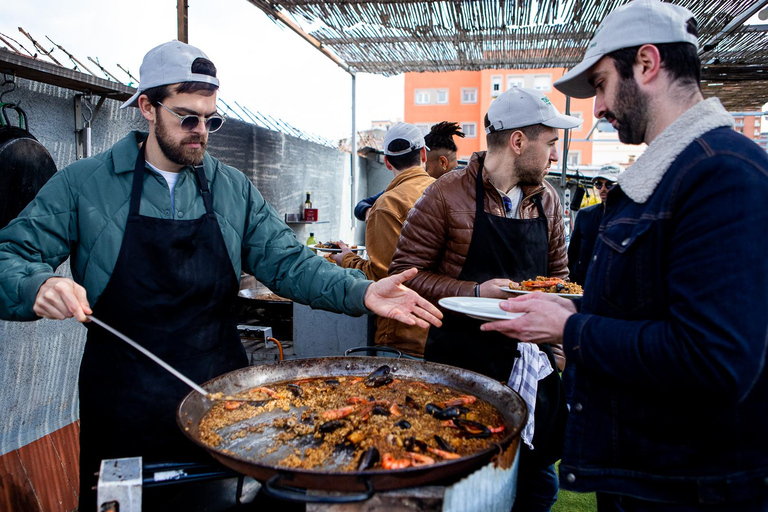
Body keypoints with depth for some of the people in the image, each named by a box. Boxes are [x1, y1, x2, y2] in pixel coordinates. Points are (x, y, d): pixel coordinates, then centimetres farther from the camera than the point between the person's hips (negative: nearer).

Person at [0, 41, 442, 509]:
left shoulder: (235, 189, 3)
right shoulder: (83, 184, -3)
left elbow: (287, 263, -1)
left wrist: (362, 293, -17)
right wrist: (40, 287, -29)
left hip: (221, 397, 2)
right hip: (123, 413, -2)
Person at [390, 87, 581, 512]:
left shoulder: (547, 199, 9)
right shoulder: (448, 194, -9)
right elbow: (405, 272, -9)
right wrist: (477, 293, -19)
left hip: (532, 365, 6)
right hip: (460, 365, -5)